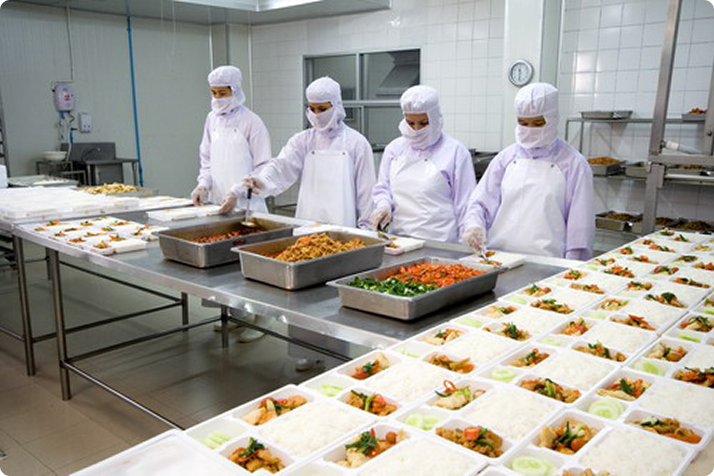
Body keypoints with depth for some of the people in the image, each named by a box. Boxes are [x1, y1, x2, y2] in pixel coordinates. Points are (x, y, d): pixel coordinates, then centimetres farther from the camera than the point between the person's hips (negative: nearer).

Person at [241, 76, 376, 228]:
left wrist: (364, 226, 0)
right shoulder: (303, 140, 7)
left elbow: (366, 190, 0)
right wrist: (263, 182, -29)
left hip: (343, 226, -2)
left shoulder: (356, 142, -1)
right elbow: (283, 166, -9)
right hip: (306, 224, 3)